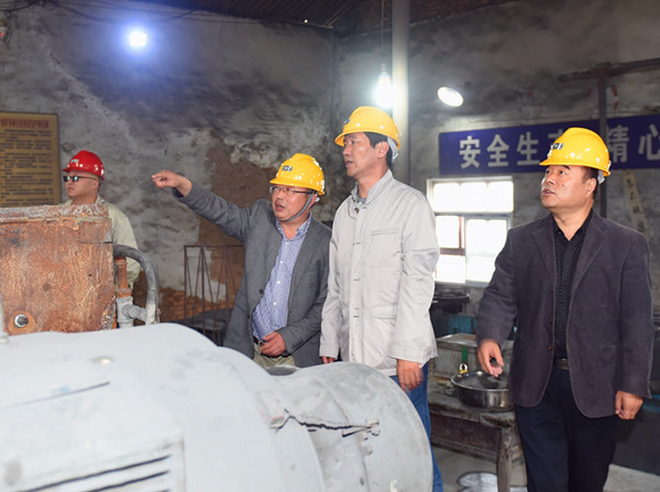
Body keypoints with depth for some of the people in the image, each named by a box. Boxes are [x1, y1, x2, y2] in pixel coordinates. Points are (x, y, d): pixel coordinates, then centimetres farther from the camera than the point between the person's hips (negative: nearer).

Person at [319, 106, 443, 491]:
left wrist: (409, 353, -16)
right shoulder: (345, 212, 17)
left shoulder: (411, 204, -3)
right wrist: (329, 346, 14)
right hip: (354, 359, 6)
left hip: (398, 360, -6)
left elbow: (417, 283, -11)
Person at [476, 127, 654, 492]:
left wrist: (632, 385, -6)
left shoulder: (627, 246, -1)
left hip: (594, 387, -1)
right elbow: (500, 296, 2)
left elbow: (637, 322, -3)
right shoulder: (520, 241, 5)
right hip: (535, 384, 1)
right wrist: (489, 336, -18)